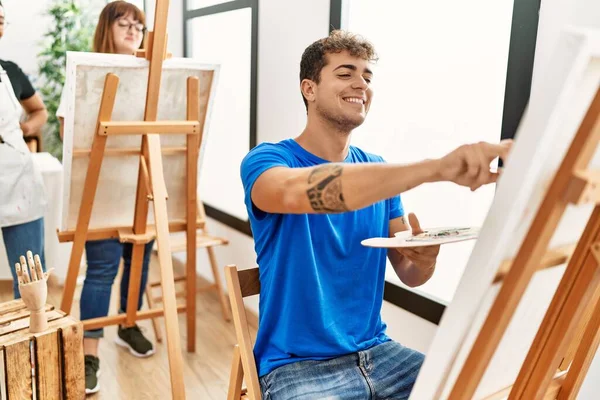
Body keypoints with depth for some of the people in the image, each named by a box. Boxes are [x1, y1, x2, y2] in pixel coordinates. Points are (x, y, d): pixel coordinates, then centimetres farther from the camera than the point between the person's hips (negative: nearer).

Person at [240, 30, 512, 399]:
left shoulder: (378, 169, 6)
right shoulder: (267, 160, -10)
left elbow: (409, 275, 5)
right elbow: (299, 191, -35)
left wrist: (426, 259, -19)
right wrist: (437, 168, -44)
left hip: (376, 351, 5)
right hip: (297, 365, -5)